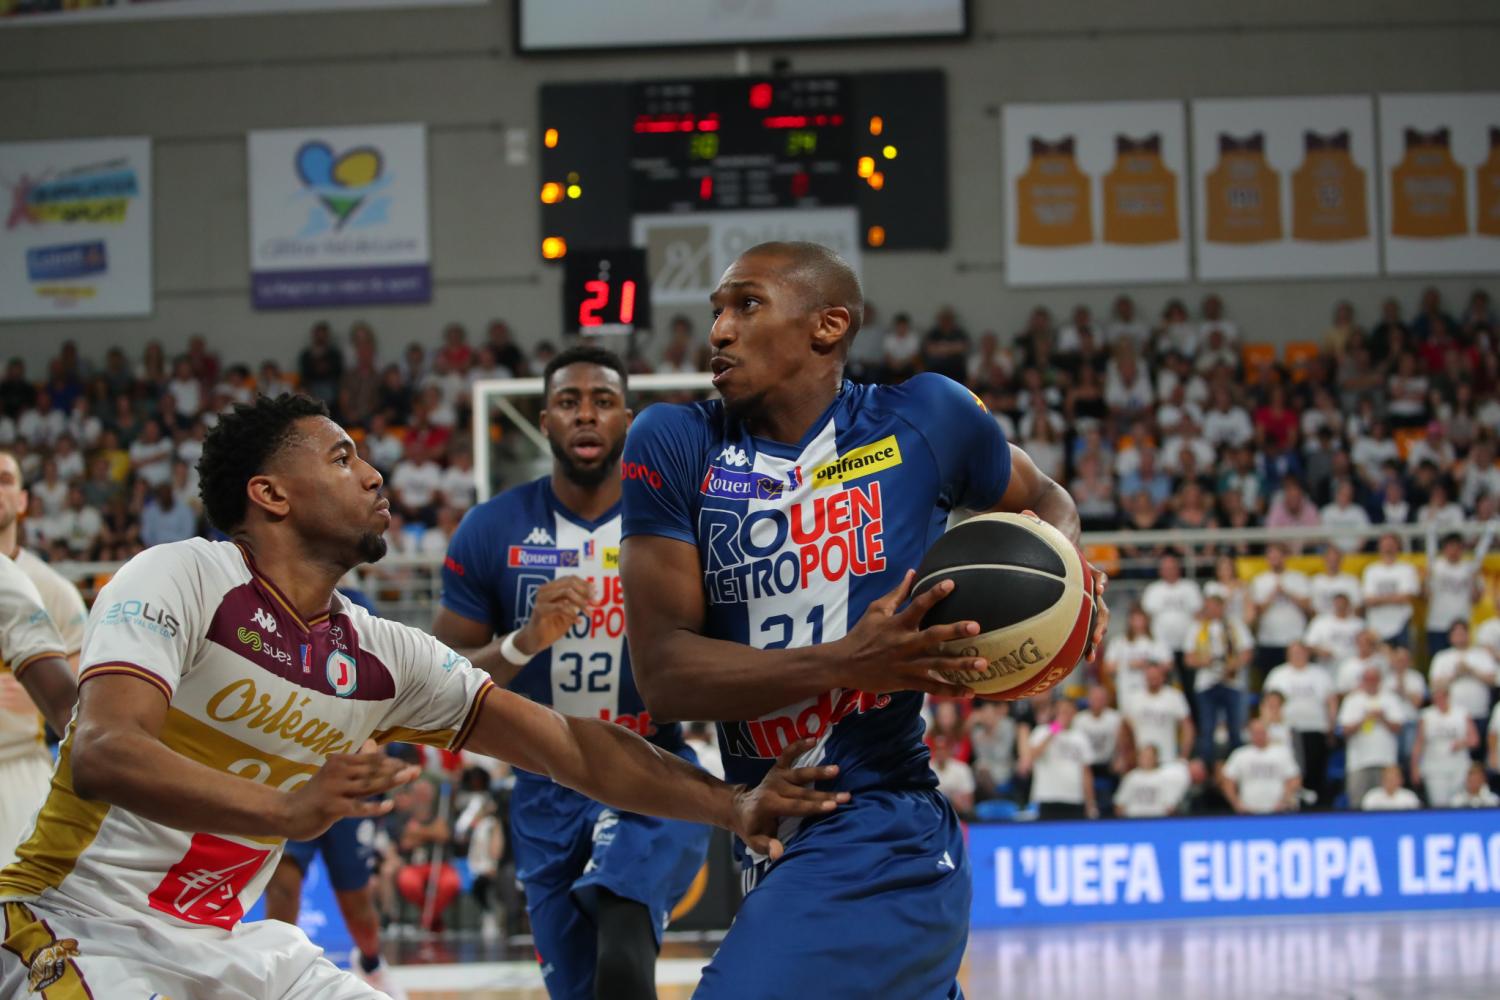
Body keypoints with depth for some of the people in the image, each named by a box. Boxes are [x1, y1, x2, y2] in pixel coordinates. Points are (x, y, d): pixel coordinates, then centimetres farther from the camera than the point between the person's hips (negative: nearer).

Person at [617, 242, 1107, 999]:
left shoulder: (923, 420, -2)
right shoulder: (673, 447, 0)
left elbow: (1042, 499, 19)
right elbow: (661, 672, -8)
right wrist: (846, 664, -21)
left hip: (885, 844, -5)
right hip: (771, 850, 5)